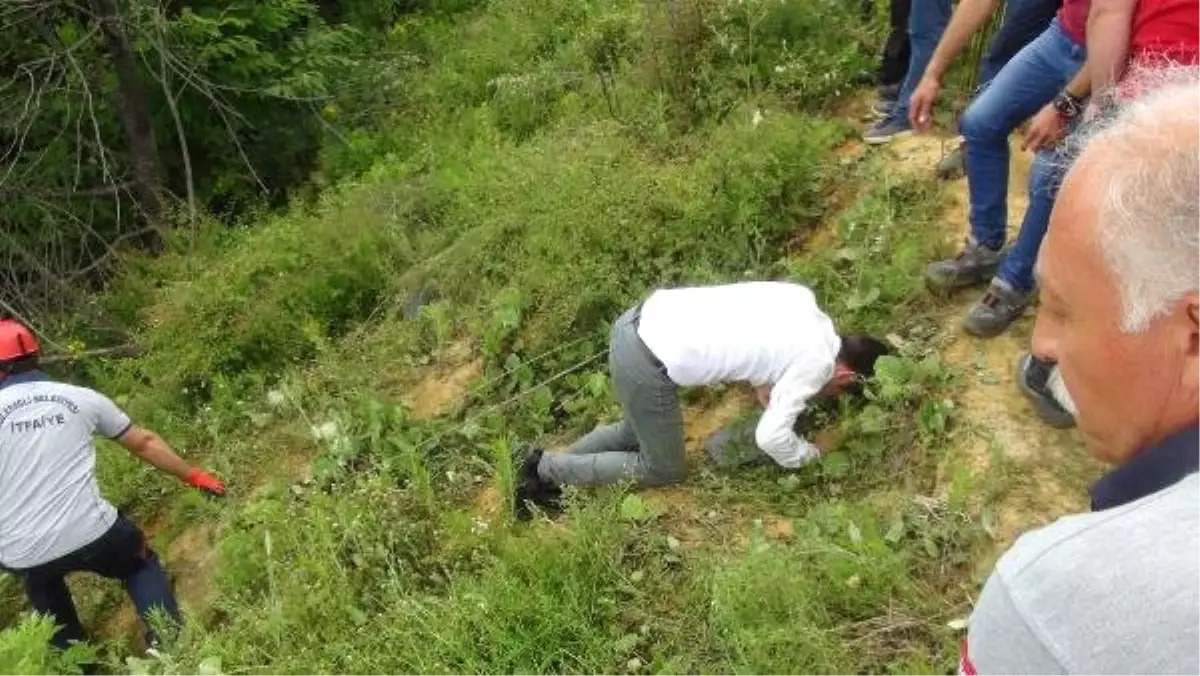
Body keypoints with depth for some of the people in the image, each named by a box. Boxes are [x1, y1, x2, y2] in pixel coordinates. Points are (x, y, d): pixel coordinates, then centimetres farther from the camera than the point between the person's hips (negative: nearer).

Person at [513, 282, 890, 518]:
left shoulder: (801, 299, 14)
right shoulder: (816, 363, -7)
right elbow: (771, 437, -4)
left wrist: (764, 383, 27)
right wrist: (810, 455, 14)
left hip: (640, 320, 8)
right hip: (647, 363, -8)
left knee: (637, 433, 30)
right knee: (664, 470, 13)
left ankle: (550, 465, 28)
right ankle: (547, 472, 14)